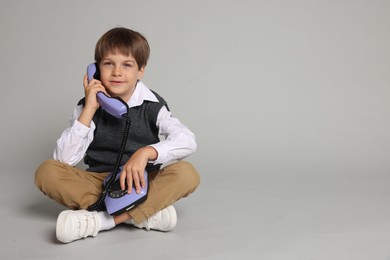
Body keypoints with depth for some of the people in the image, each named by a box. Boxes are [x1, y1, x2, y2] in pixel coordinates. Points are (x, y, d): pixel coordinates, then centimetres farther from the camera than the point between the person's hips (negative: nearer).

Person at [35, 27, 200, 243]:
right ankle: (149, 211, -28)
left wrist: (146, 152, -33)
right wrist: (89, 110, -19)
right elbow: (64, 160, -14)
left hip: (143, 183, -1)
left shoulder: (152, 106, -5)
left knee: (187, 173, -28)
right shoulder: (89, 106, -3)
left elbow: (188, 140, -19)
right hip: (99, 183, 2)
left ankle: (100, 220, -31)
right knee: (47, 171, -23)